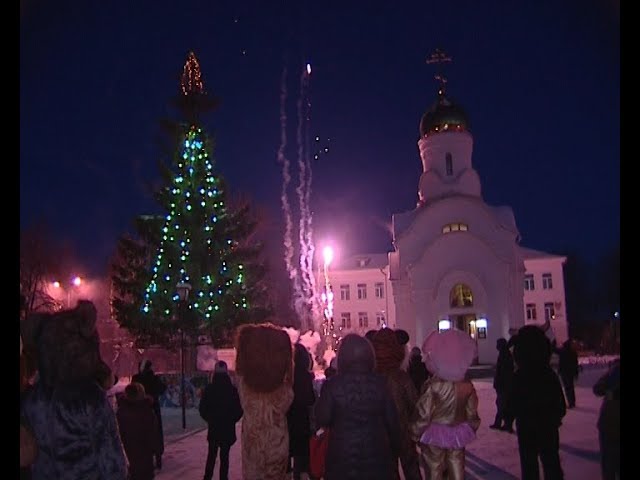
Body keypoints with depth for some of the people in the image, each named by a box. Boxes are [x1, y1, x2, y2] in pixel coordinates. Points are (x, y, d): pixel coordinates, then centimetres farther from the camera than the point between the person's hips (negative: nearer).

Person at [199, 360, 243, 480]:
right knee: (224, 456, 5)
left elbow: (202, 408, -3)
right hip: (228, 428, -1)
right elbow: (239, 409, -7)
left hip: (213, 427, 1)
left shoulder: (208, 389, -6)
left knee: (211, 455, 15)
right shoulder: (233, 390, -9)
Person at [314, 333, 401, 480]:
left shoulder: (332, 384, -13)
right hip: (376, 454, 2)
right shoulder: (380, 383, -6)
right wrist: (395, 451, 11)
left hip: (342, 456, -2)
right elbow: (392, 420, -1)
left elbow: (322, 420, -9)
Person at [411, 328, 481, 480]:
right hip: (458, 435, 5)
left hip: (435, 435, -4)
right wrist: (472, 428, 22)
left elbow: (423, 413, -16)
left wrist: (415, 433, -2)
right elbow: (472, 412, 6)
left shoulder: (434, 385, -20)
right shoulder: (467, 384, -4)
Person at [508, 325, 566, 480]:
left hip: (527, 428, -3)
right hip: (549, 426, 4)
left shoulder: (519, 377, -17)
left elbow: (512, 406, -13)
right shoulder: (550, 374, -6)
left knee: (529, 464, 8)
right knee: (552, 463, 14)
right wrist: (556, 417, 17)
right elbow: (561, 403, 2)